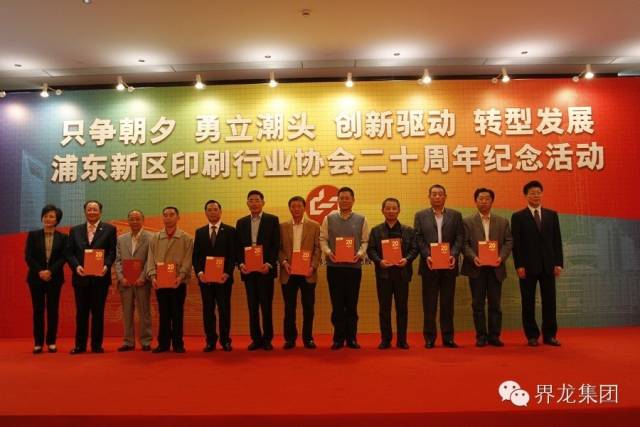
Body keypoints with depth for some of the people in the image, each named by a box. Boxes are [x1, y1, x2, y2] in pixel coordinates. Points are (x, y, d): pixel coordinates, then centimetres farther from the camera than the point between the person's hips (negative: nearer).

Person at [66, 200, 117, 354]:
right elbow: (70, 252, 6)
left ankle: (97, 344, 13)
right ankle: (80, 344, 16)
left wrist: (106, 266, -18)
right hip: (81, 277, 2)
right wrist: (76, 266, -11)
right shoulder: (75, 230, 12)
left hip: (100, 277, -2)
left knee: (98, 311, 4)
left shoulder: (109, 229, 5)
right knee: (81, 312, 7)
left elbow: (112, 251, -2)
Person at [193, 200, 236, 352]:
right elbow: (195, 255, 8)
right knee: (208, 310, 5)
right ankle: (211, 341, 14)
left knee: (224, 309, 2)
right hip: (205, 278, 2)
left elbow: (233, 255, -2)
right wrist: (199, 273, -8)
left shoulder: (230, 231, 3)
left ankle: (225, 340, 12)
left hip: (223, 277, -2)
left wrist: (227, 273, -14)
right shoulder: (200, 232, 11)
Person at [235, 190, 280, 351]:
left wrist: (269, 264, -15)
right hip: (248, 270, 3)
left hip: (265, 269, -3)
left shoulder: (272, 220, 1)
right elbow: (238, 247, 10)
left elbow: (276, 245, -4)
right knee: (252, 306, 8)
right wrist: (241, 264, -6)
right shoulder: (241, 222, 12)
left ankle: (267, 339, 12)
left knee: (266, 305, 2)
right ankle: (256, 339, 17)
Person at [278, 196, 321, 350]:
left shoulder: (314, 226, 5)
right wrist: (284, 262, -11)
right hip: (288, 273, 1)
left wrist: (312, 266, -10)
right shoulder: (282, 226, 8)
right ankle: (290, 338, 17)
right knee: (289, 307, 6)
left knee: (308, 307, 4)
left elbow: (317, 249, 1)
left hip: (307, 273, 0)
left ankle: (308, 338, 16)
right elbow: (279, 248, 6)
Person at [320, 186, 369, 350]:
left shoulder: (361, 219, 6)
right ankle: (338, 338, 14)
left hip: (354, 266, 0)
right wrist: (328, 252, -11)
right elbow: (323, 239, 6)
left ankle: (351, 338, 16)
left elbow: (365, 241, 5)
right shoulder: (329, 218, 6)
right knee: (337, 304, 4)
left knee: (352, 304, 6)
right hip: (334, 266, 0)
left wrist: (359, 254, -11)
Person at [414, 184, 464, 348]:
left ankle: (448, 337, 15)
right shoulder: (420, 216, 7)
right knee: (429, 304, 4)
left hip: (449, 265, 1)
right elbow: (419, 240, 0)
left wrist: (453, 255, -14)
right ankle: (429, 337, 12)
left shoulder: (455, 215, 9)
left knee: (447, 303, 6)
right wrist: (427, 256, -14)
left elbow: (459, 238, 2)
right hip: (429, 265, -1)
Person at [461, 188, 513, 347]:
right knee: (478, 304, 3)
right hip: (476, 268, -1)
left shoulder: (503, 221, 10)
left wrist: (501, 257, -11)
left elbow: (508, 242, 5)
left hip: (495, 268, 1)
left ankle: (494, 336, 13)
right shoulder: (467, 221, 5)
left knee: (495, 303, 5)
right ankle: (481, 336, 10)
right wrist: (473, 257, -16)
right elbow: (465, 243, -1)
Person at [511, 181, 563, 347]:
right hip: (528, 266, -2)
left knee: (549, 301, 4)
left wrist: (558, 263, 1)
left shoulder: (552, 215, 11)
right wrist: (519, 265, -10)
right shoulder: (518, 217, 1)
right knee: (528, 303, 3)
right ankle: (532, 336, 12)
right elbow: (516, 244, -3)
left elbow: (557, 240, 9)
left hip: (548, 265, 3)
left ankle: (549, 335, 13)